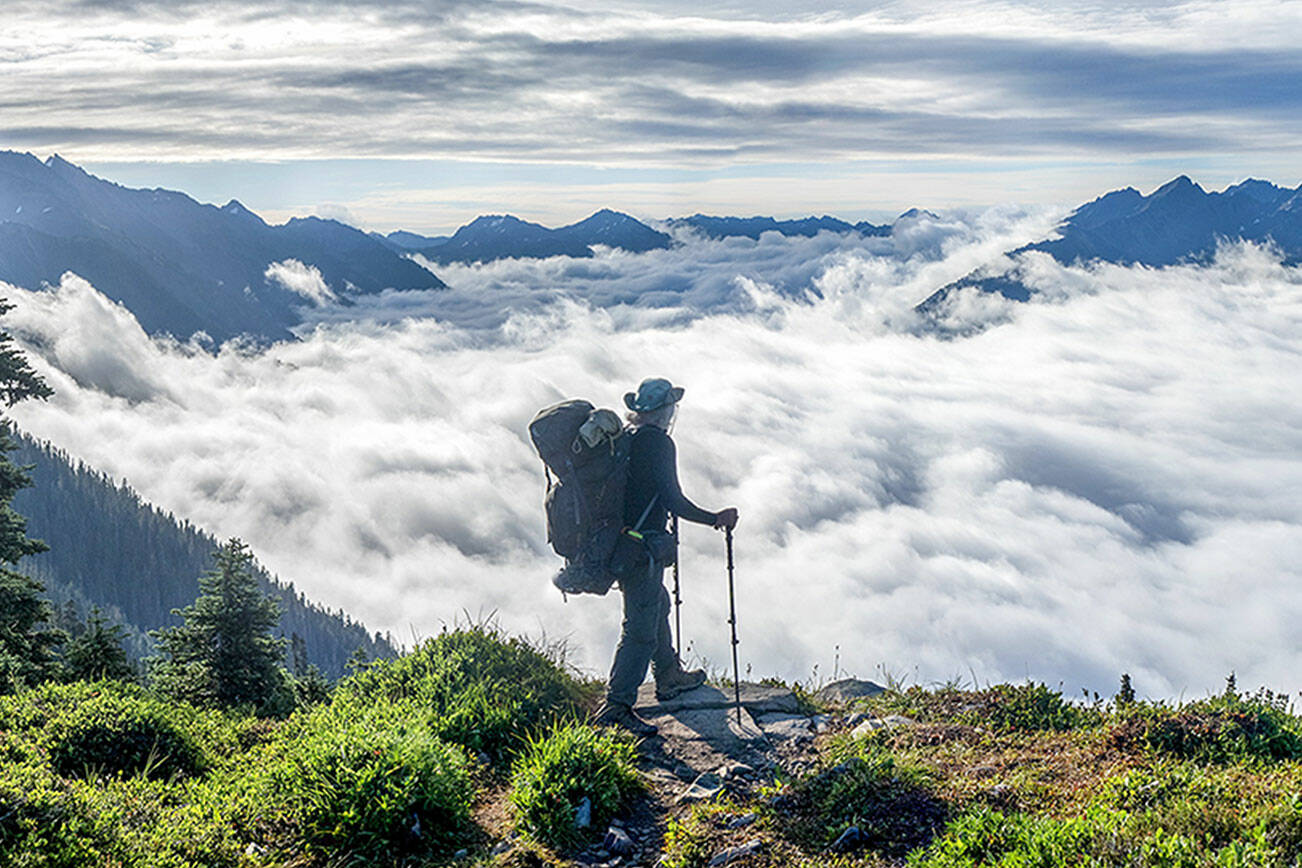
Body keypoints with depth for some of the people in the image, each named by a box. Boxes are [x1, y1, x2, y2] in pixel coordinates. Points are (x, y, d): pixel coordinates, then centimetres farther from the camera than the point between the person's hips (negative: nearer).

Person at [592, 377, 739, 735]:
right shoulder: (659, 443, -17)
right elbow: (673, 501, -20)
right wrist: (716, 519, -9)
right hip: (643, 549, -10)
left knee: (657, 603, 27)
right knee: (641, 628, -4)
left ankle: (669, 675, 43)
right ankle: (616, 706, -2)